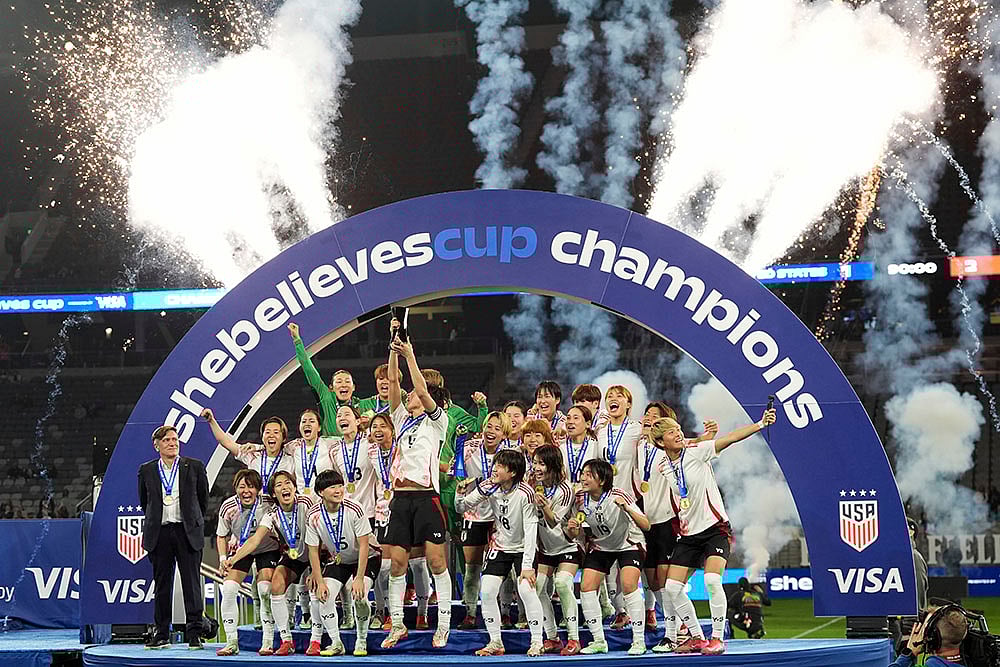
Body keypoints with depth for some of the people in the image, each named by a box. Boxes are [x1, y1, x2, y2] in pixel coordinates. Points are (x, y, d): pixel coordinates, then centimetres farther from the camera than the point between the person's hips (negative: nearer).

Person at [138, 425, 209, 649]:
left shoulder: (194, 467, 3)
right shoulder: (147, 470, 7)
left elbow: (203, 498, 13)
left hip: (187, 532, -2)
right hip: (159, 533, 2)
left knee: (192, 583, -3)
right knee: (161, 585, 6)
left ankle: (194, 633, 0)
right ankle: (161, 634, 12)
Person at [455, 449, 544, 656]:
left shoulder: (525, 493, -25)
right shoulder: (489, 486, -11)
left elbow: (531, 531, -24)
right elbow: (462, 507, -1)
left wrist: (527, 565, -27)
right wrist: (460, 495, -24)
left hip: (523, 548, -5)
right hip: (499, 546, 5)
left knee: (526, 589, -21)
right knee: (487, 591, -7)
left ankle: (537, 642, -6)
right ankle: (495, 643, 6)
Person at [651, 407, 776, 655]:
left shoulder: (696, 451, -9)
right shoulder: (662, 469, 5)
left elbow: (730, 438, -21)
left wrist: (760, 424, -31)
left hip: (715, 528, -5)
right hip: (688, 534, 5)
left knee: (712, 580, -23)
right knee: (672, 587, -2)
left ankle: (717, 638, -11)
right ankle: (697, 637, 12)